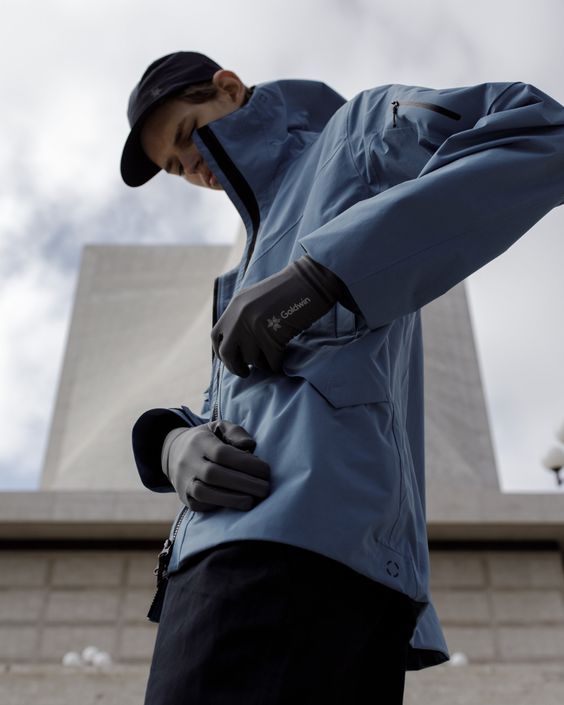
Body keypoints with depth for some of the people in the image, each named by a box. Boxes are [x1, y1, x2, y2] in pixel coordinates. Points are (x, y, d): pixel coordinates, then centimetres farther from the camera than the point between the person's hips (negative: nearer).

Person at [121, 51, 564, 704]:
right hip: (243, 542, 9)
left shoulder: (358, 129, 15)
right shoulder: (263, 257, 36)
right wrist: (176, 444, 0)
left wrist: (319, 271, -14)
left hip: (305, 534, -9)